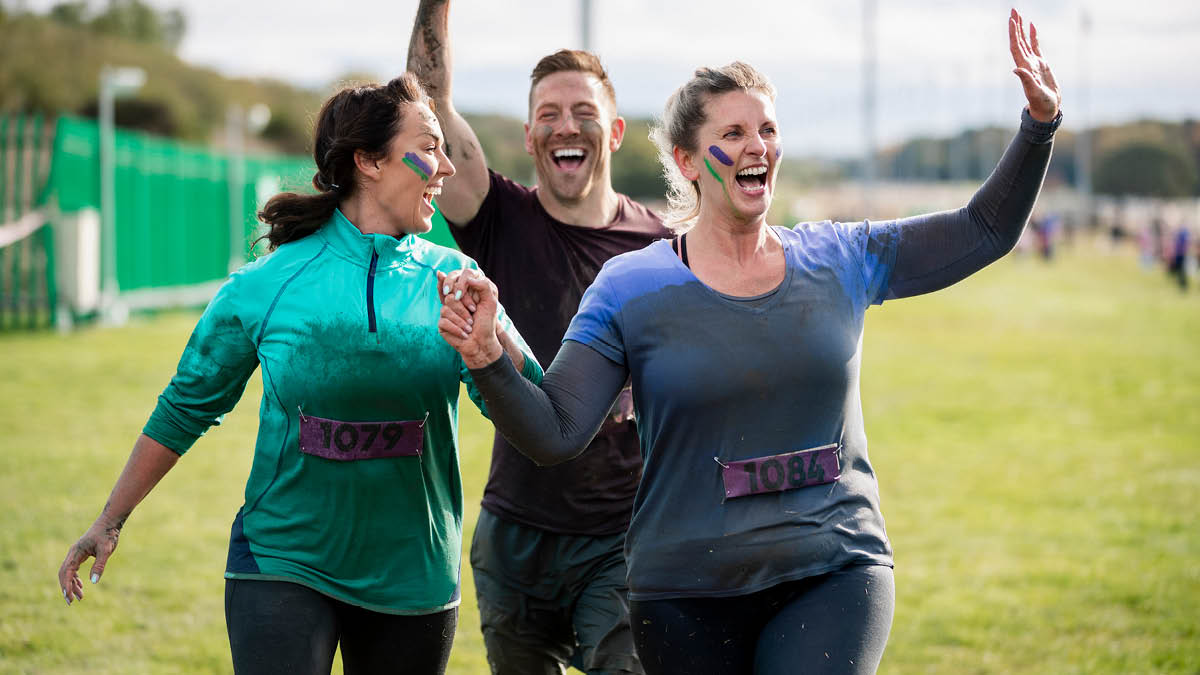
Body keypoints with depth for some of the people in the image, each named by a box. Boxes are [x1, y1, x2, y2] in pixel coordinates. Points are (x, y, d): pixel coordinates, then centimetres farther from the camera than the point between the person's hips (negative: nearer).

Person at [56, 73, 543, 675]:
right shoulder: (270, 284, -5)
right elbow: (185, 407, 7)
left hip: (411, 579, 3)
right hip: (283, 566, -2)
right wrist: (110, 523, 11)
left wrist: (492, 336, -29)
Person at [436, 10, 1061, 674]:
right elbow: (553, 433, -8)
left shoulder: (839, 260, 7)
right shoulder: (628, 289, -2)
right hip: (687, 596, 0)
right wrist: (488, 359, -25)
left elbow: (984, 231, 13)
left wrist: (1039, 122, 3)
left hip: (835, 576, 1)